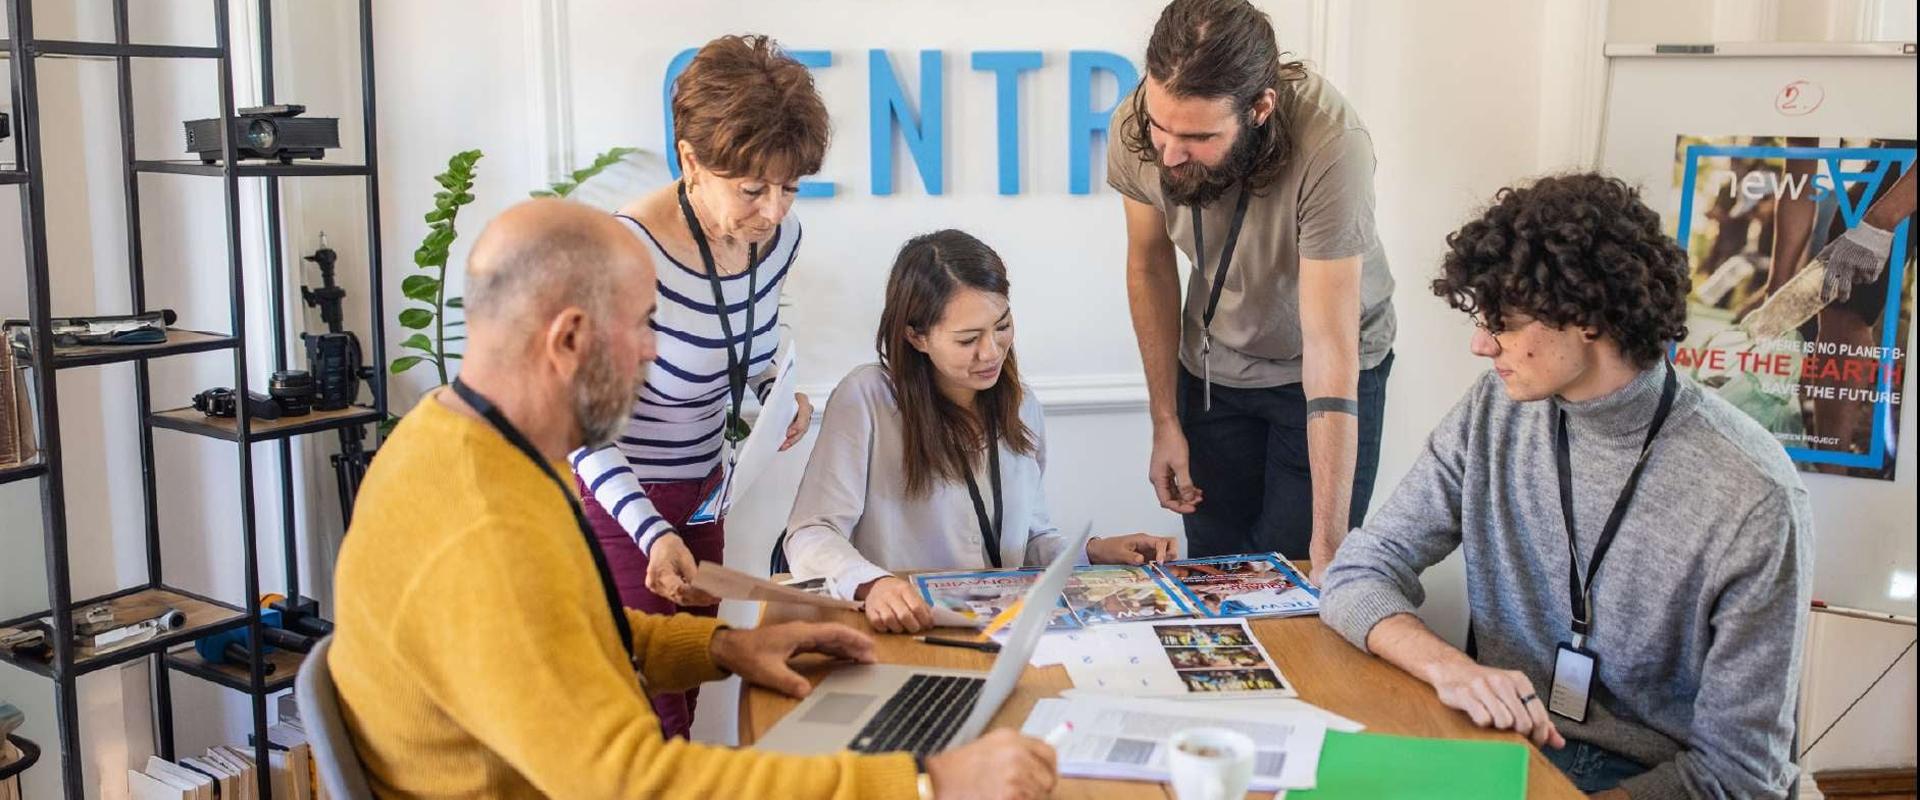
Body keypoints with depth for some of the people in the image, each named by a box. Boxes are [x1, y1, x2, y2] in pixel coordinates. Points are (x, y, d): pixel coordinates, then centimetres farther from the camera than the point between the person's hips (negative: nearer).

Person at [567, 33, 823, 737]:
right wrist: (652, 534, -33)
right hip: (618, 501, -7)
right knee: (653, 713, -4)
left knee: (695, 691, 16)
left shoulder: (778, 235, -8)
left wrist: (778, 395, -8)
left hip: (702, 490, 7)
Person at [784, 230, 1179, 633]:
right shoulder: (865, 400, -9)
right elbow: (811, 536, -16)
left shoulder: (1022, 406, 11)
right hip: (900, 640, -4)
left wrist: (1094, 552, 1)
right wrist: (872, 583, -35)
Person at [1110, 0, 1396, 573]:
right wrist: (1166, 422, -3)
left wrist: (1328, 545, -35)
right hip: (1212, 368, 3)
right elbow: (1150, 265, -3)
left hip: (1323, 375, -3)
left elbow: (1329, 348, -35)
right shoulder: (1137, 128, -22)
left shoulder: (1330, 145, -35)